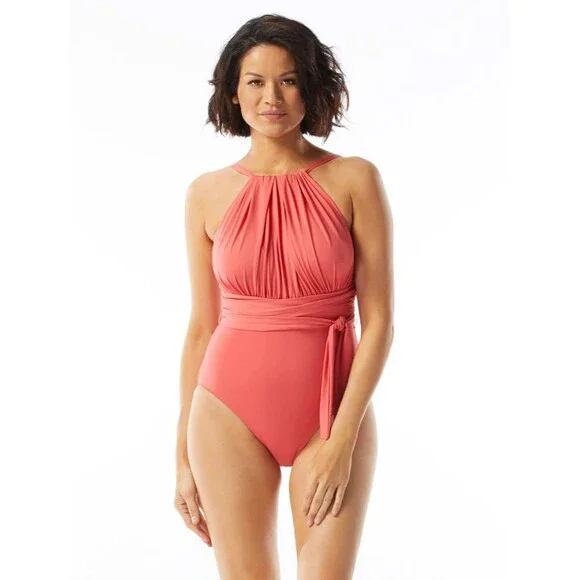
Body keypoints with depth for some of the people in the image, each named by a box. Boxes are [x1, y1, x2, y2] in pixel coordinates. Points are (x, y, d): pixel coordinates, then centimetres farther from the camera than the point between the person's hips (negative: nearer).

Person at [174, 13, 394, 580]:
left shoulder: (355, 180, -4)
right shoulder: (208, 193, 2)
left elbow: (379, 320, -6)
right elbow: (201, 327, 5)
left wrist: (341, 440, -12)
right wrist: (183, 458, 7)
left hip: (336, 413, -1)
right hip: (231, 414, 1)